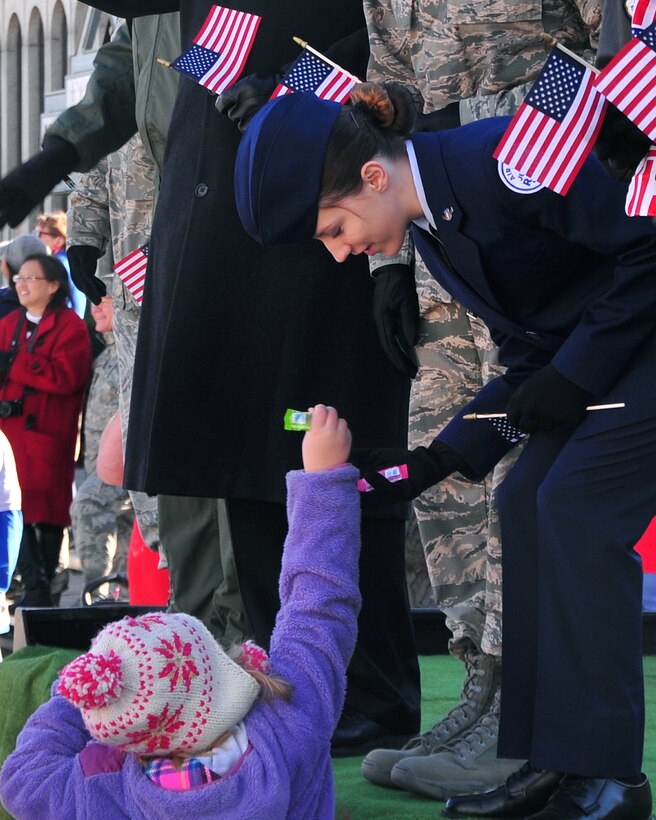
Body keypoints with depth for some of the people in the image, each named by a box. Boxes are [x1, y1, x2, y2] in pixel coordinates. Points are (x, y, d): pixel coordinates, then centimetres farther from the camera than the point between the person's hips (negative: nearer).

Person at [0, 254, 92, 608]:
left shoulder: (70, 327, -3)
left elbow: (65, 376, -16)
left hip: (47, 437, -5)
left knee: (47, 511, -1)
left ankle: (41, 588, 6)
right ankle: (34, 587, 7)